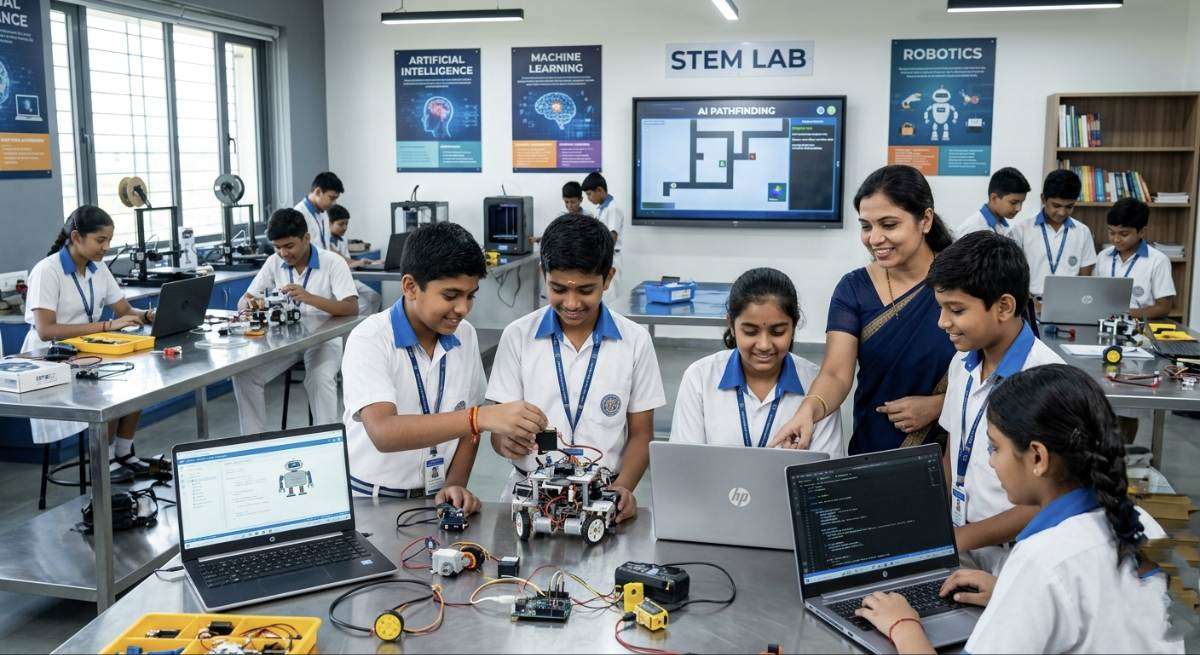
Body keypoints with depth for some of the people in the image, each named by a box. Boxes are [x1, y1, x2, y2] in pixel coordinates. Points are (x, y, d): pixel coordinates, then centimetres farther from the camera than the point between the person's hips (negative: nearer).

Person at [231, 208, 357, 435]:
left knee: (319, 379, -34)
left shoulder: (332, 262, -10)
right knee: (244, 375, -18)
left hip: (322, 338, -4)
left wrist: (309, 298, -34)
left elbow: (352, 308, -20)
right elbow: (243, 302, 7)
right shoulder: (274, 263, 4)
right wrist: (249, 304, -20)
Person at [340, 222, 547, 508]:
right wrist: (483, 417, -34)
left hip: (437, 499, 3)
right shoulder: (369, 340, -13)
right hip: (371, 502, -2)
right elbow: (383, 432, -27)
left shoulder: (465, 336, 3)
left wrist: (455, 484, -3)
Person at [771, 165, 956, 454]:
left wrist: (937, 405, -15)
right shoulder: (853, 288, -2)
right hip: (870, 450, 1)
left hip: (950, 452, -1)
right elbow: (836, 373, -12)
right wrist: (808, 411, -31)